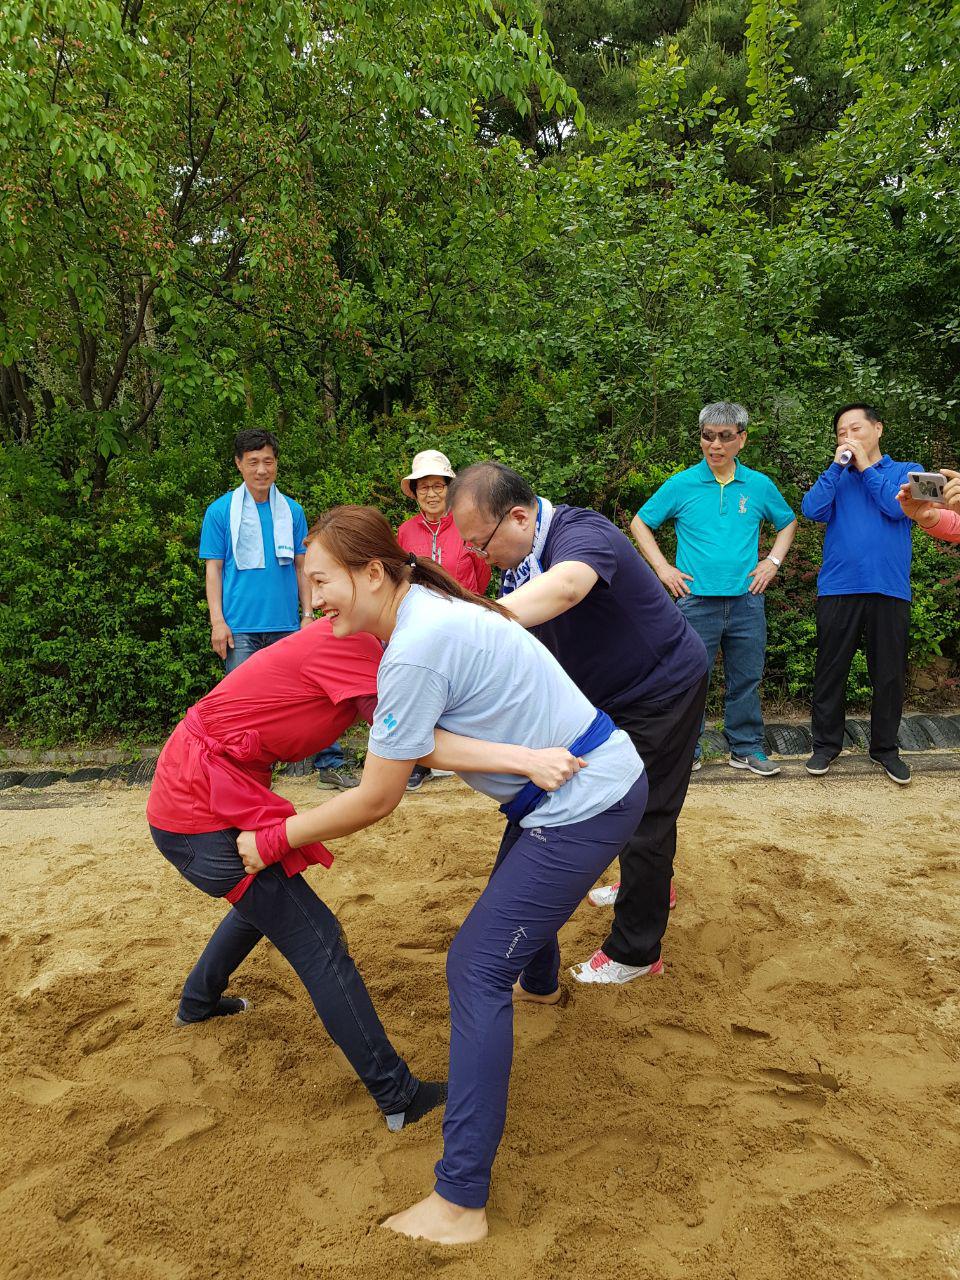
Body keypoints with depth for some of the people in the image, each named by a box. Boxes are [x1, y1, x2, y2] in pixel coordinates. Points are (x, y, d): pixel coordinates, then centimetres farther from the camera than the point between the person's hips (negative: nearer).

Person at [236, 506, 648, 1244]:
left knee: (475, 971, -8)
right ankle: (540, 984, 70)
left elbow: (375, 802, -20)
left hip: (587, 803, -10)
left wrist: (273, 840, -9)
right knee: (516, 887, 36)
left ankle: (460, 1204, -1)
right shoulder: (430, 608, 2)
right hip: (601, 774, 10)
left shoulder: (415, 652, -27)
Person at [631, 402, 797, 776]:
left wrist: (773, 561, 8)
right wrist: (662, 568, -1)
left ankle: (746, 749, 24)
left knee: (746, 679, 11)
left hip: (746, 601, 2)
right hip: (696, 601, -2)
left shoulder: (760, 485, 5)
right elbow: (640, 524, 6)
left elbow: (788, 522, 22)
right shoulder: (681, 485, -2)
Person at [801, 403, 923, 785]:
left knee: (889, 674, 6)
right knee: (830, 671, 5)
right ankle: (826, 744, 17)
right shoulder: (835, 477, 12)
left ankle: (884, 747, 20)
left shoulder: (907, 471, 8)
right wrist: (838, 465, -7)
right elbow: (812, 509, -6)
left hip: (889, 591, -1)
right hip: (838, 590, 1)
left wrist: (865, 467, -4)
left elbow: (898, 507, -12)